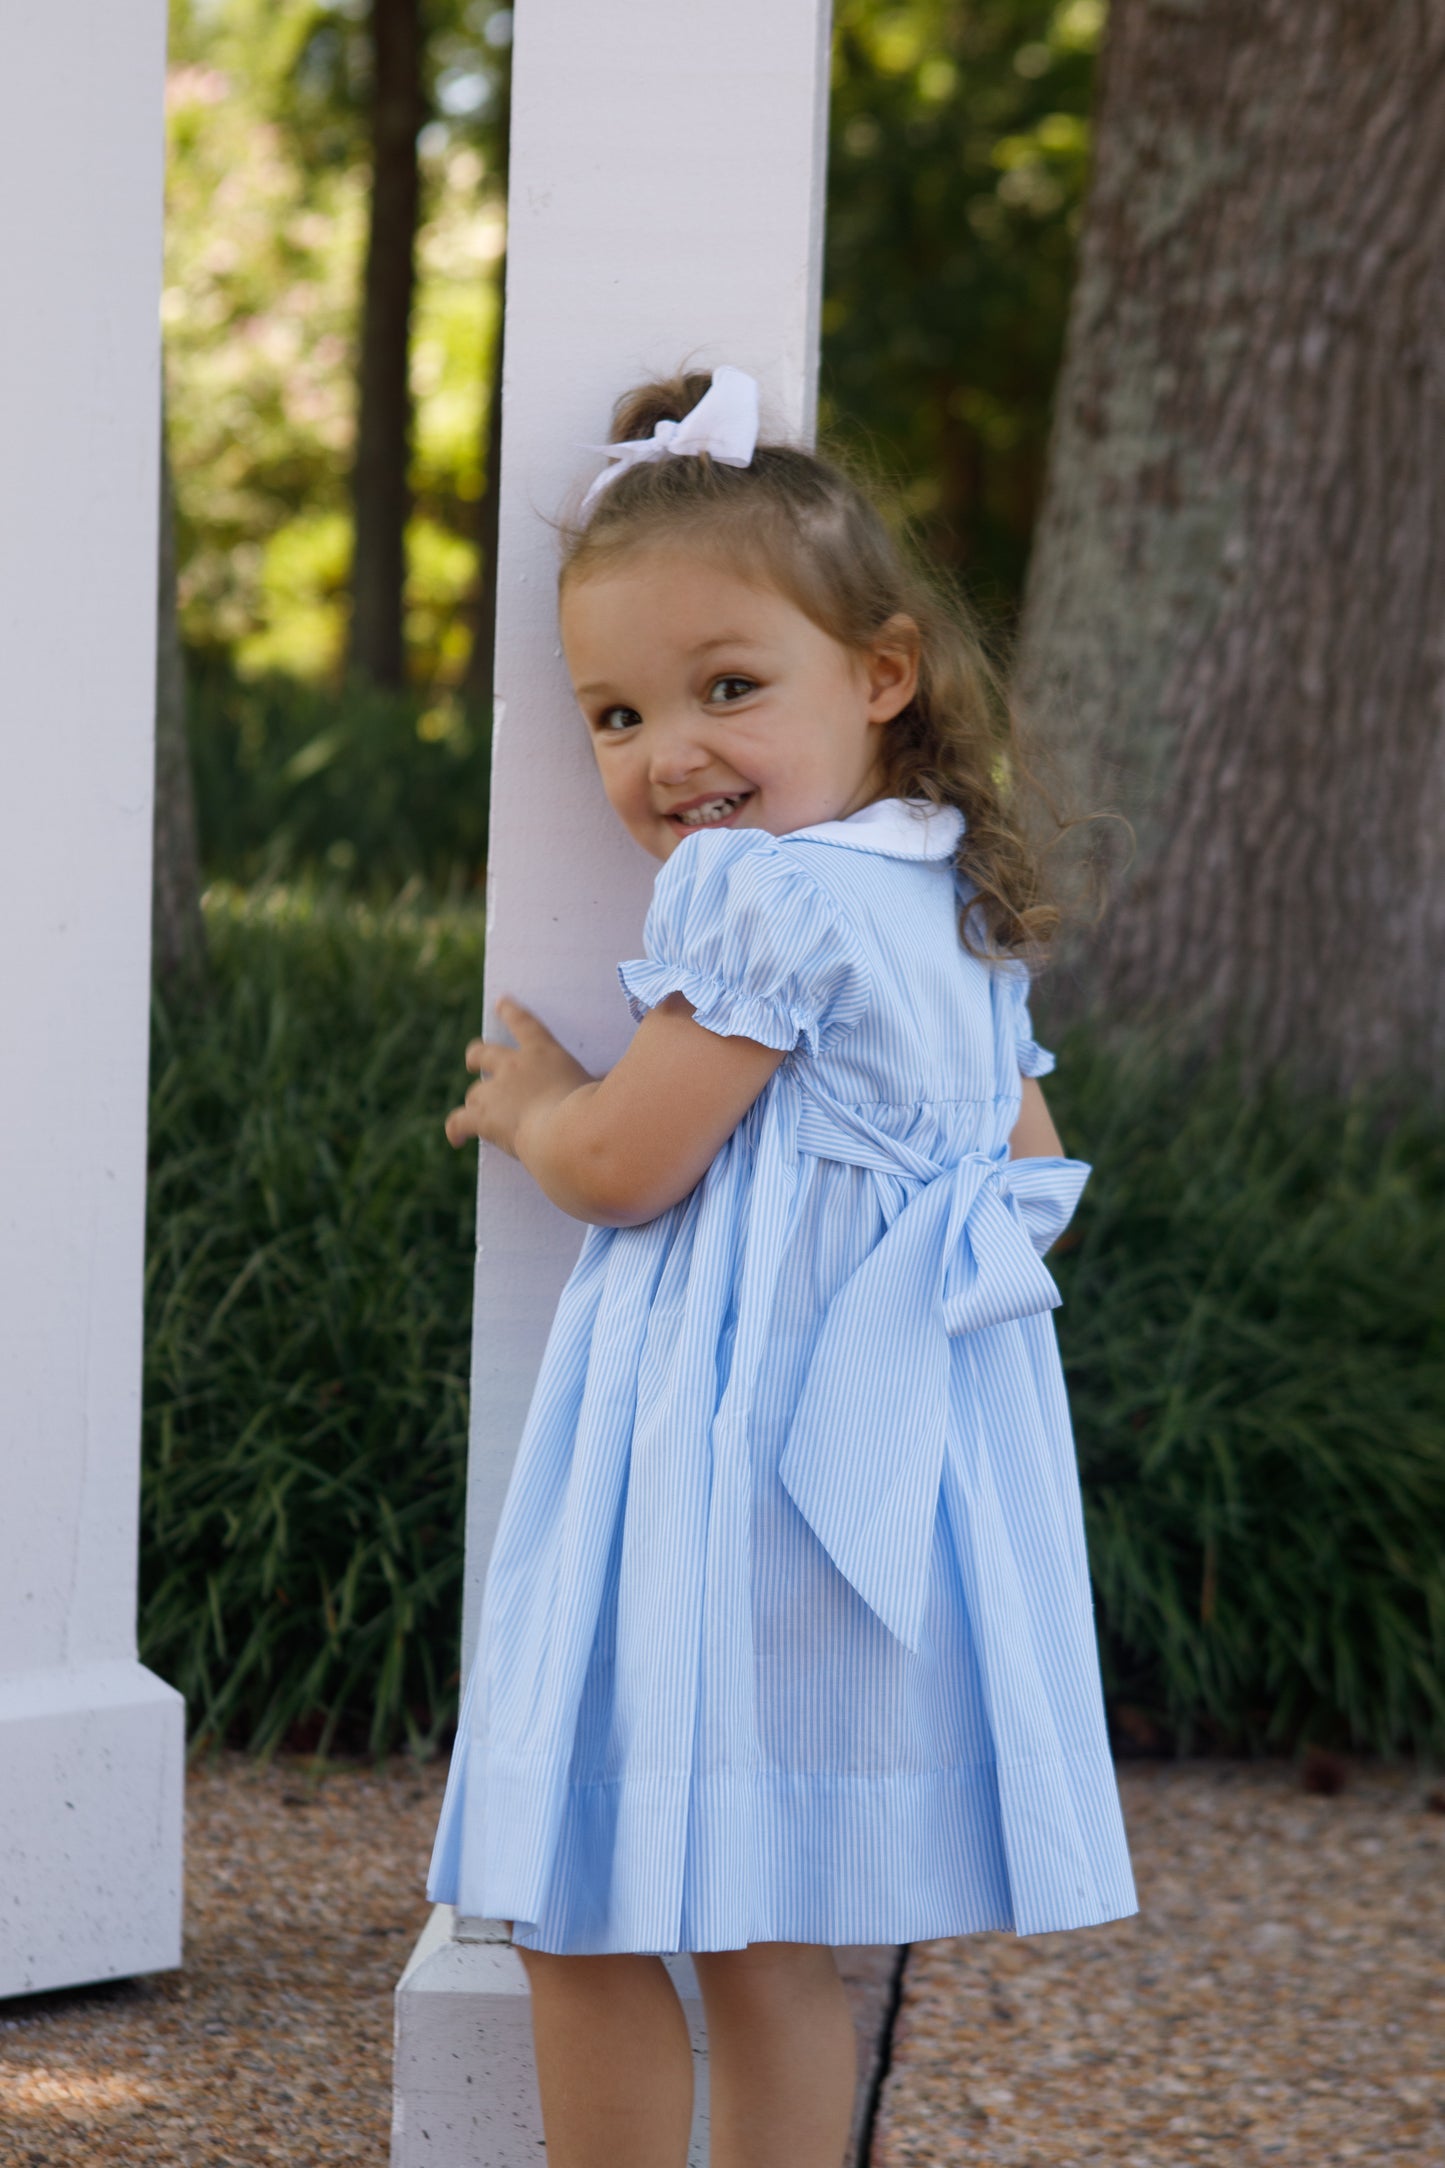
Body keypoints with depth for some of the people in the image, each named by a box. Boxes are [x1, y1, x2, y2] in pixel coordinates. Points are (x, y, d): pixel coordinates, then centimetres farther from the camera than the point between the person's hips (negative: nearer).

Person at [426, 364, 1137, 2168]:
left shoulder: (757, 895, -16)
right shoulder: (953, 913, 12)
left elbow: (626, 1162, -15)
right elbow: (1035, 1175, 21)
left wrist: (526, 1100, 5)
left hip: (730, 1465, -10)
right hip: (888, 1453, 10)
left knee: (587, 1918, 0)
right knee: (769, 1942, 15)